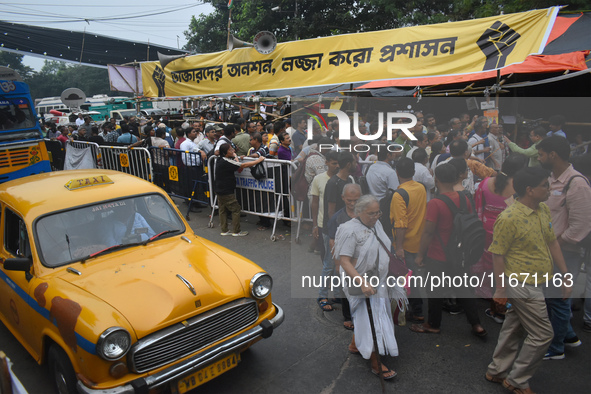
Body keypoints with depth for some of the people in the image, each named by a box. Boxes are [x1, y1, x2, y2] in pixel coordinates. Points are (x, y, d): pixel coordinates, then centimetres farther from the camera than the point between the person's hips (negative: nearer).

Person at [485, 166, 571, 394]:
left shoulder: (544, 210, 4)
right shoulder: (509, 218, -23)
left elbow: (552, 243, 13)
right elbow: (497, 254, -18)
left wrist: (565, 274, 11)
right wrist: (500, 289, -16)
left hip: (534, 284, 9)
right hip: (522, 285, -9)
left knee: (513, 328, 18)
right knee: (542, 334, 0)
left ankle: (496, 371, 34)